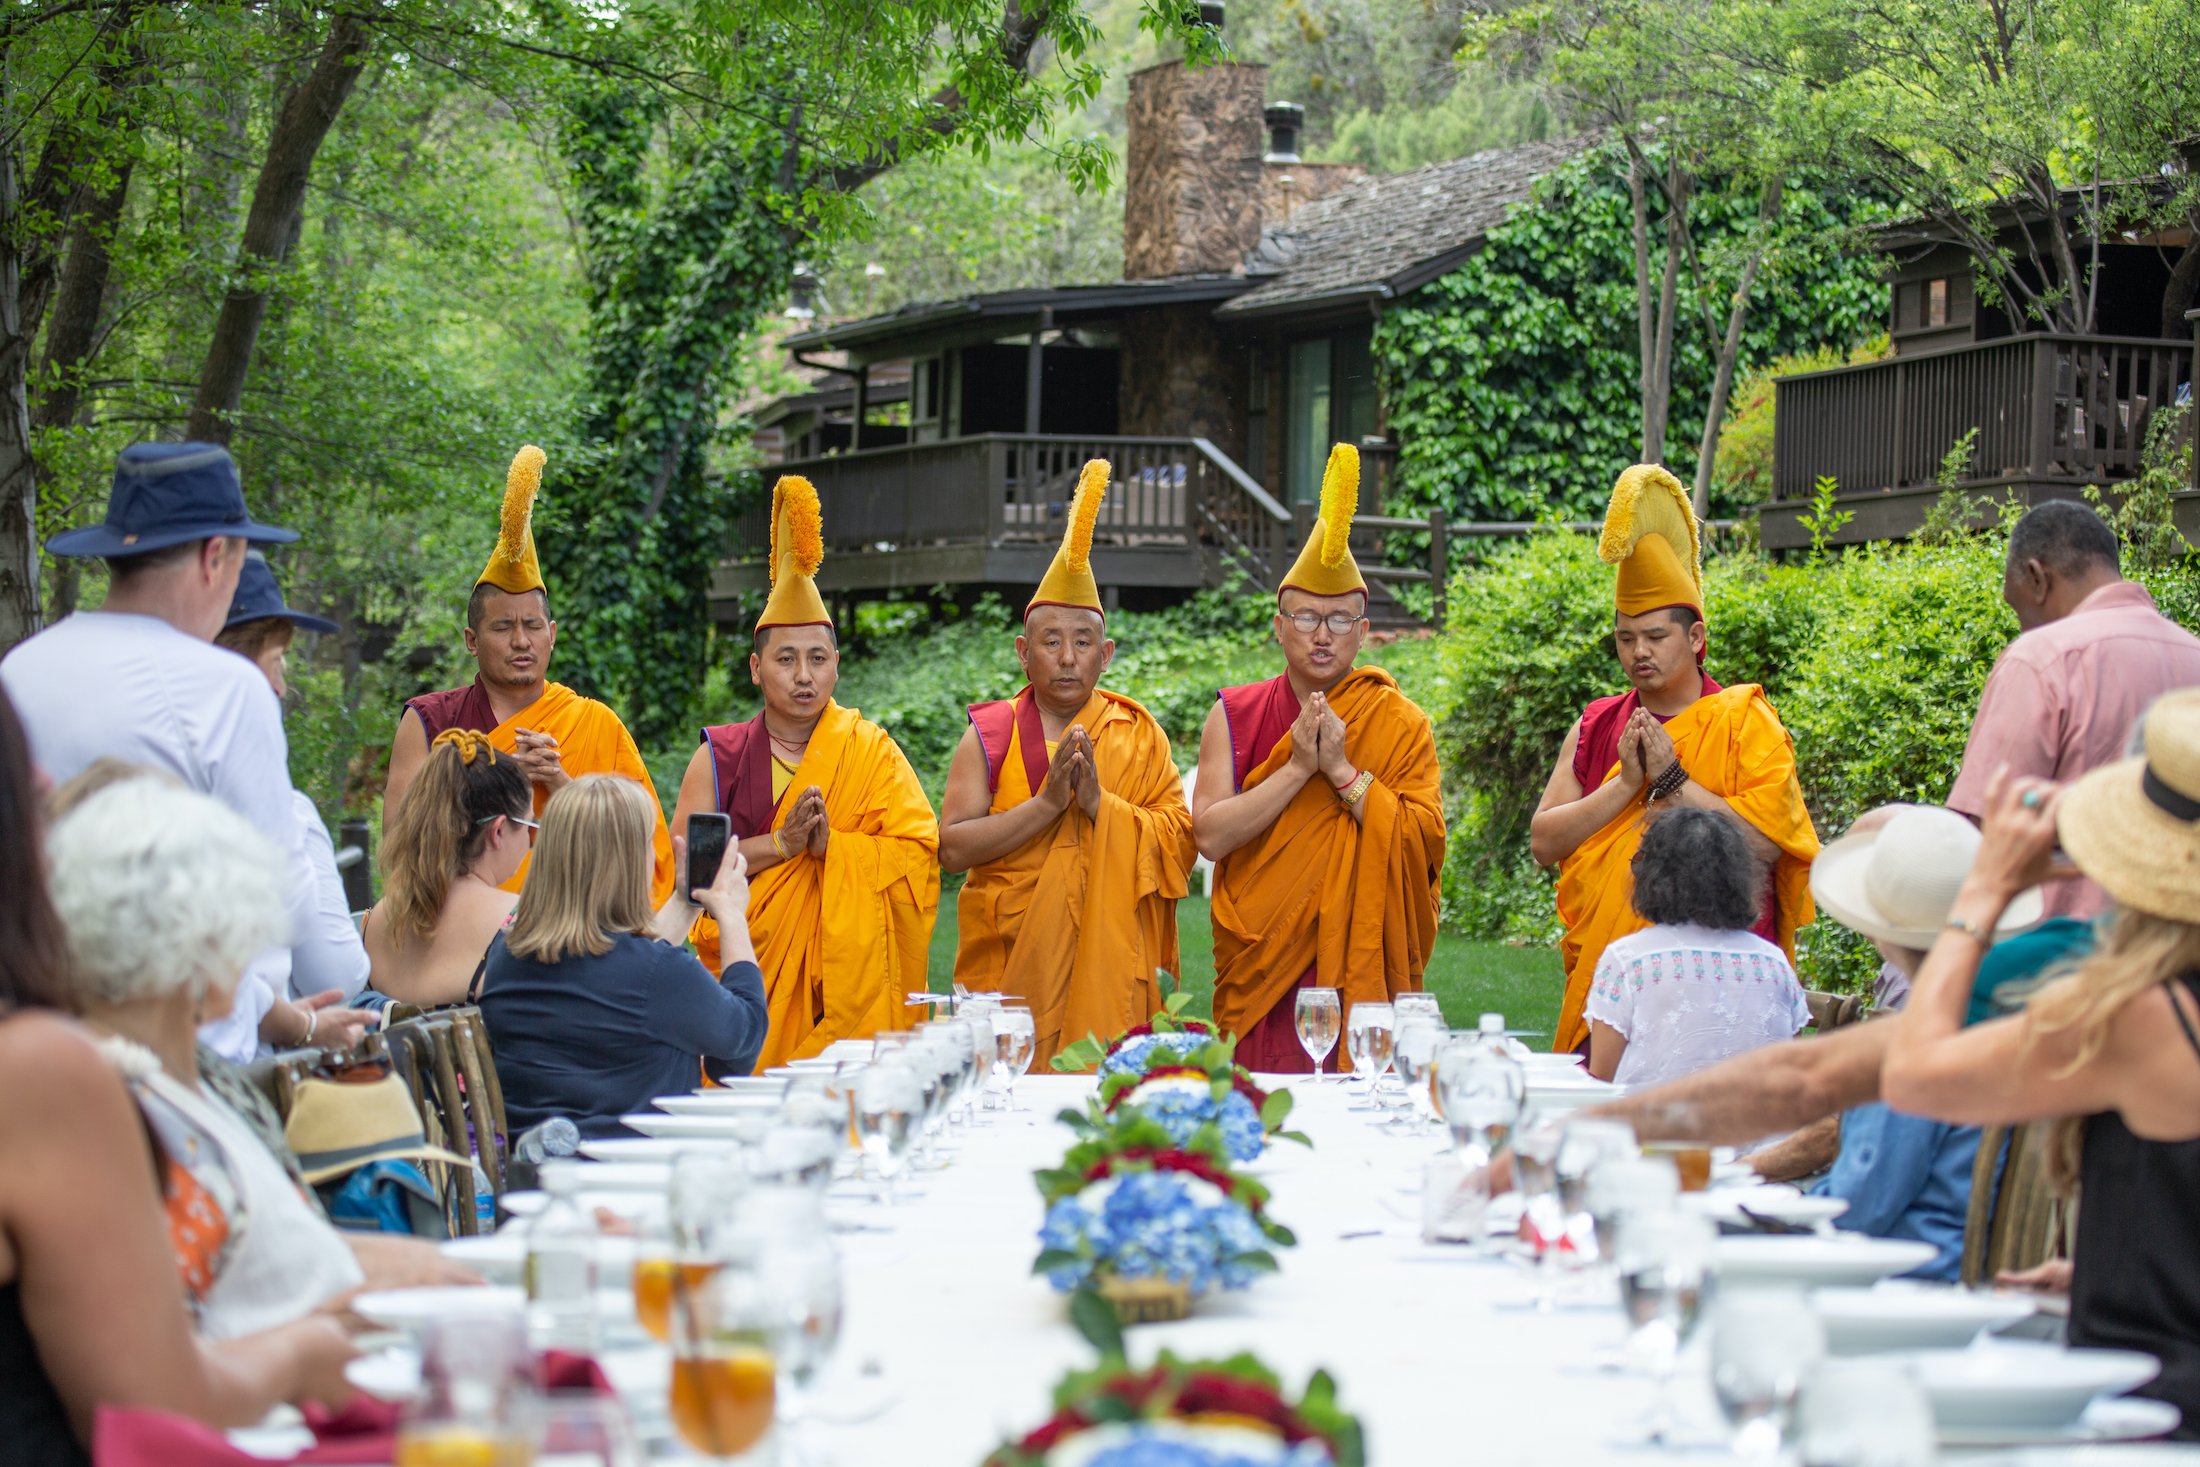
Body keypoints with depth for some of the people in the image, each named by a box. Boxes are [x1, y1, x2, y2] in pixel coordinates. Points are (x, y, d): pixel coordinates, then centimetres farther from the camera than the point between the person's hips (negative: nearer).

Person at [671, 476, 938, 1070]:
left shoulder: (871, 752, 5)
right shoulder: (719, 758, 5)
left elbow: (919, 852, -3)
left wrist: (831, 845, -16)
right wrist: (780, 844, -15)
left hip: (845, 973, 0)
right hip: (746, 975, 0)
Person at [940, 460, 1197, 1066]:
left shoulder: (1139, 733, 8)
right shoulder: (990, 735, 5)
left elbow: (1180, 839, -1)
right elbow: (954, 846, -6)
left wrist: (1102, 804, -15)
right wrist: (1048, 803, -16)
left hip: (1111, 965, 1)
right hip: (1010, 965, 0)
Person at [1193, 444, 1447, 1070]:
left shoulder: (1402, 726, 5)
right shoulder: (1235, 716, 6)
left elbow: (1423, 844, -6)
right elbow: (1211, 836, -6)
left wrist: (1343, 770, -13)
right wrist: (1299, 767, -12)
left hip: (1364, 971, 0)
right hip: (1263, 967, 0)